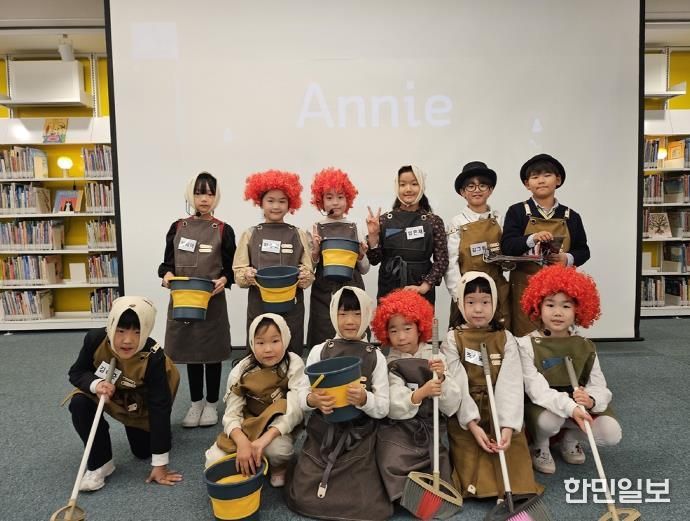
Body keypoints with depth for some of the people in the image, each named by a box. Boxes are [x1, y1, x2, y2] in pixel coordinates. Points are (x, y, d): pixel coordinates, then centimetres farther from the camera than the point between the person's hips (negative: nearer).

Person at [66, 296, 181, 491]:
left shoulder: (153, 358, -39)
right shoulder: (95, 339, -32)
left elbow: (160, 407, -33)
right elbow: (76, 372, -14)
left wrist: (160, 464, -31)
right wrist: (95, 384, -40)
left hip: (138, 403, -1)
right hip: (104, 392, 2)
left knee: (143, 451, 4)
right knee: (79, 403, -30)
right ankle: (99, 463, -12)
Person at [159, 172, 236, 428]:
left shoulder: (224, 230, -2)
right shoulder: (177, 227, 4)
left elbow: (231, 268, 0)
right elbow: (167, 262, 7)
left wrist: (224, 280, -20)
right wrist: (167, 274, -14)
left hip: (213, 301, -2)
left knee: (212, 351, 8)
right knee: (190, 350, 13)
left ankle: (211, 403, 25)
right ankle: (196, 402, 29)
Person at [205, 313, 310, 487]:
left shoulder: (294, 365, -18)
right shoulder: (241, 371, -12)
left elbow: (298, 408, -27)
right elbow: (232, 414, -15)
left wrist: (266, 437, -39)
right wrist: (242, 442, -36)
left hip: (279, 428, -2)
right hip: (246, 428, 2)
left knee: (277, 448, -35)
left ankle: (279, 468, 1)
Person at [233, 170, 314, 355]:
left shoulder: (299, 235, 5)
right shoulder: (250, 234, 5)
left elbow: (309, 273, 3)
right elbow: (238, 272, 3)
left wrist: (304, 276, -18)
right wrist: (247, 275, -18)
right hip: (259, 306, 0)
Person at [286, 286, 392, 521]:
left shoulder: (375, 356, -4)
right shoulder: (319, 351, -3)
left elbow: (383, 408, -5)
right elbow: (302, 399, 0)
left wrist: (364, 399, -27)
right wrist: (313, 400, -24)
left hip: (359, 438, -1)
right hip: (321, 434, 1)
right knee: (304, 499, -6)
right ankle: (326, 474, 23)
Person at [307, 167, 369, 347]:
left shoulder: (355, 228, 4)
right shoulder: (316, 229, 2)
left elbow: (365, 270, 9)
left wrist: (361, 256, -10)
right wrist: (315, 252, -13)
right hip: (323, 294, -1)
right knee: (324, 342, 1)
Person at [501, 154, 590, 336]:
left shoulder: (571, 217, 7)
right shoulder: (517, 212, 1)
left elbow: (583, 251, 11)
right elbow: (506, 246, -7)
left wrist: (568, 258, -9)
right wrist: (532, 239, -24)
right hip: (525, 288, -2)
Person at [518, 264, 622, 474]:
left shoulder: (585, 347, -2)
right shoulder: (527, 345, -16)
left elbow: (600, 387, -6)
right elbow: (537, 391, -25)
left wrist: (590, 400, -31)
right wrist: (571, 407, -41)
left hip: (579, 407, 4)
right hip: (543, 407, -3)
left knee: (612, 434, -21)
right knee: (549, 419, -37)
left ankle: (571, 438, 14)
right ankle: (540, 446, 2)